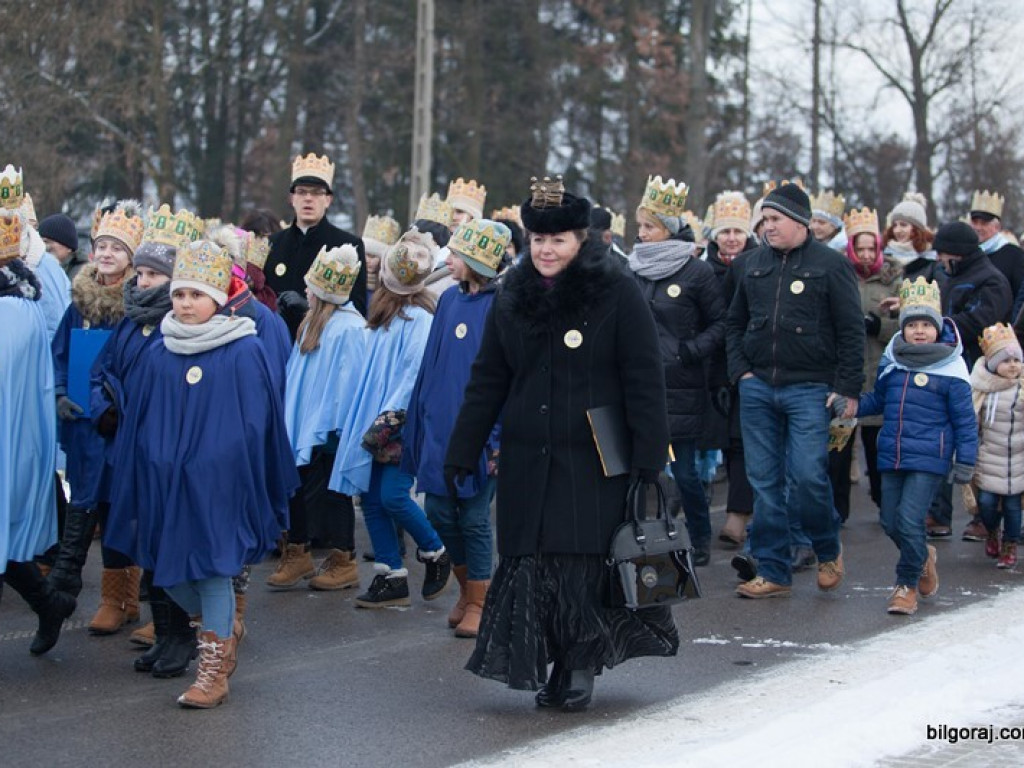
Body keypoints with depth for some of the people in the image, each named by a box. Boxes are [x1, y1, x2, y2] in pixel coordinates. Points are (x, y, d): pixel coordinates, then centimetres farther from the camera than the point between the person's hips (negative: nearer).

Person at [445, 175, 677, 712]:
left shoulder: (617, 295, -4)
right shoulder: (512, 299, 9)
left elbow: (645, 382, -6)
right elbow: (487, 382, 13)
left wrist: (649, 461, -12)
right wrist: (461, 456, 8)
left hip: (595, 464, -4)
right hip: (528, 463, 4)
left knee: (588, 562, -3)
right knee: (530, 562, 0)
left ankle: (580, 666, 13)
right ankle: (554, 666, 13)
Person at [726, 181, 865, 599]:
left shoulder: (830, 265, -2)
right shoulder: (754, 263, 12)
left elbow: (851, 331, -2)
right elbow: (735, 323, 20)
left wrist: (847, 388, -8)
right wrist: (740, 371, 7)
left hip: (809, 389, -5)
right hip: (757, 388, 5)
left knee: (807, 477, -11)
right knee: (765, 482, 4)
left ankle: (828, 551, 15)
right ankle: (773, 572, 12)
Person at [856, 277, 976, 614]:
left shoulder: (950, 369, -8)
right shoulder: (890, 361, 6)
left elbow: (964, 419, -3)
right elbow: (879, 400, 21)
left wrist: (965, 461, -4)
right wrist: (852, 405, 4)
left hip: (929, 460, -5)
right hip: (891, 456, 5)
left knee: (909, 520, -12)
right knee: (891, 523, 10)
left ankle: (907, 584, 5)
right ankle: (923, 557, 39)